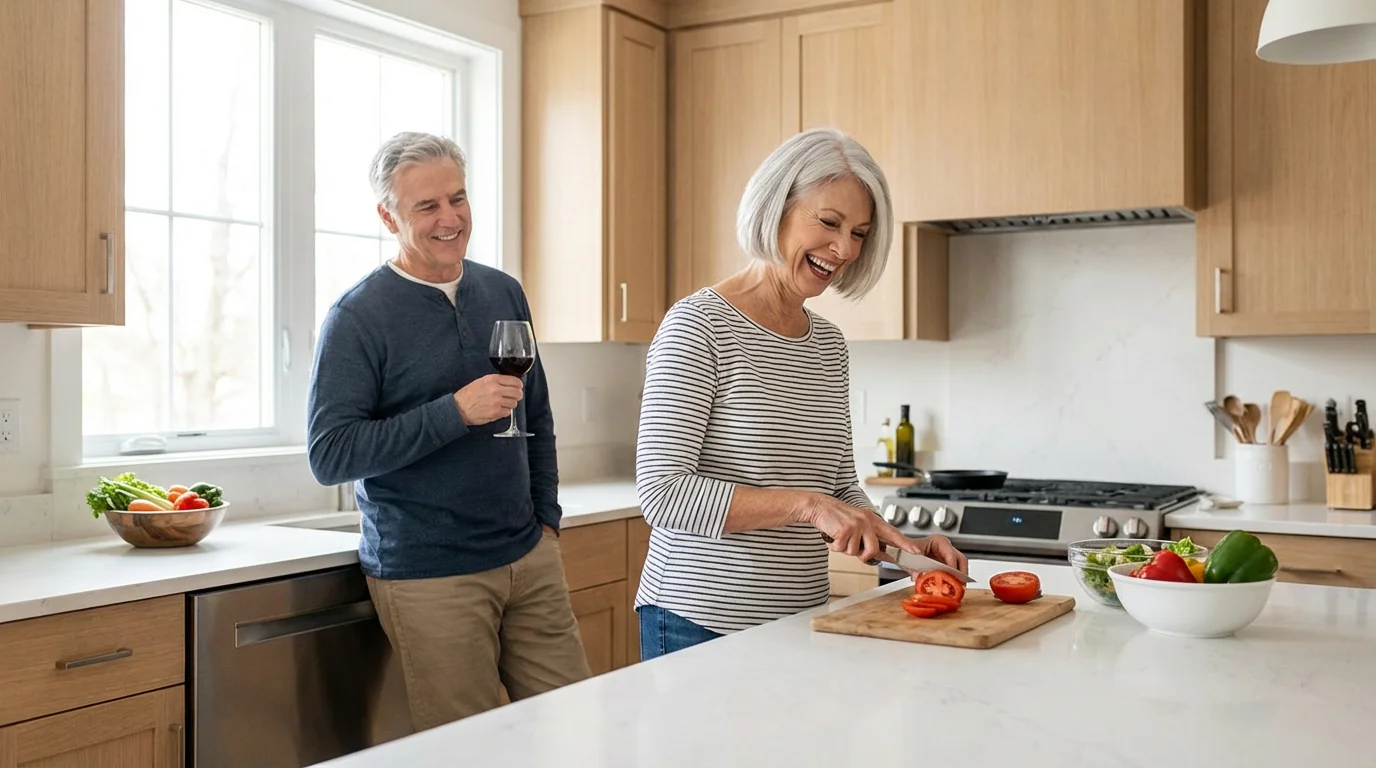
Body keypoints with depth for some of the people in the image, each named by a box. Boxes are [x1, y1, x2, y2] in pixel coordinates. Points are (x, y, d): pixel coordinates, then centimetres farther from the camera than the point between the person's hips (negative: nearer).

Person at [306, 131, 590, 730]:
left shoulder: (503, 293, 9)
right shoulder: (358, 317, -9)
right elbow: (329, 456, -16)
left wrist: (546, 518, 12)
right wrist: (455, 411, -23)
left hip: (529, 558, 5)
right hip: (428, 576, -5)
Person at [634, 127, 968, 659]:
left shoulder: (829, 345, 8)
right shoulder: (699, 325, -13)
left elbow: (841, 491, 14)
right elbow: (661, 491, -20)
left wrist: (902, 546, -4)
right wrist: (804, 503, -24)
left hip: (803, 617, 7)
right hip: (701, 624, -7)